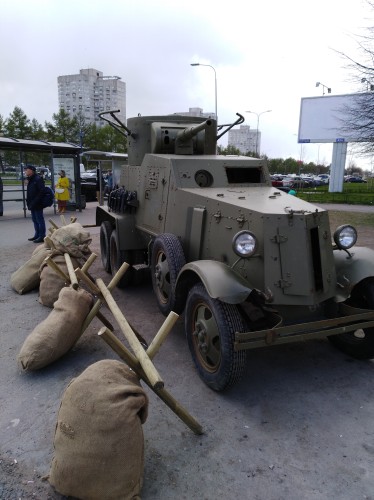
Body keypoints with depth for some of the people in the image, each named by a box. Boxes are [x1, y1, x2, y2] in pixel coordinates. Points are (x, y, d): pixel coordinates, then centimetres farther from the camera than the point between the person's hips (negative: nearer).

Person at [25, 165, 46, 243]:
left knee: (39, 220, -4)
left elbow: (41, 192, -20)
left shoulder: (38, 179, -14)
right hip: (32, 204, 10)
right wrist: (28, 202, 11)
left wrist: (34, 202, -22)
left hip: (37, 204, -10)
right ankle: (37, 235, 25)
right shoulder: (30, 179, 15)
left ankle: (42, 236, 1)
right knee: (35, 220, 15)